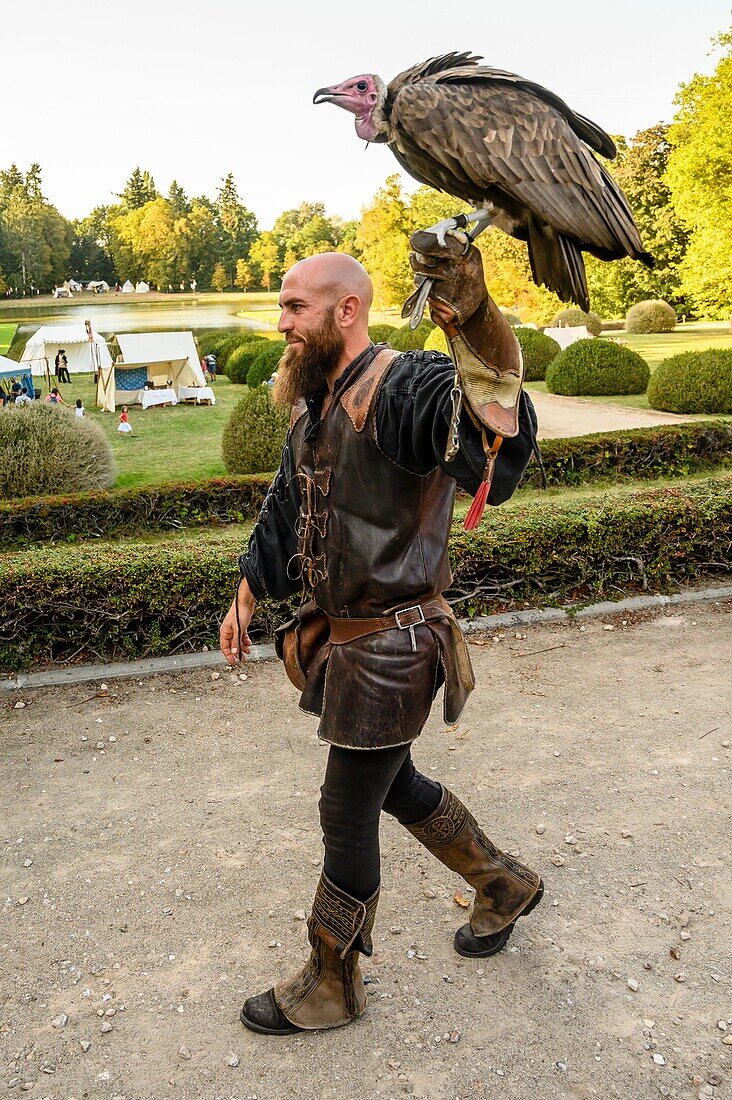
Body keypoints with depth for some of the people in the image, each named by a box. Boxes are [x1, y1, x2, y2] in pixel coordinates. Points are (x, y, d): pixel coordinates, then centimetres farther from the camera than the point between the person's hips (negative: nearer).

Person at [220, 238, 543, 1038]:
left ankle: (330, 988, 30)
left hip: (390, 649, -9)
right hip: (345, 639, 9)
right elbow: (285, 512, 20)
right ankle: (504, 886, 48)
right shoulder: (315, 407, 7)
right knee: (395, 786, 24)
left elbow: (495, 445, -45)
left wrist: (475, 325, -63)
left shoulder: (402, 388, -22)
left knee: (347, 820, 6)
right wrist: (245, 601, 26)